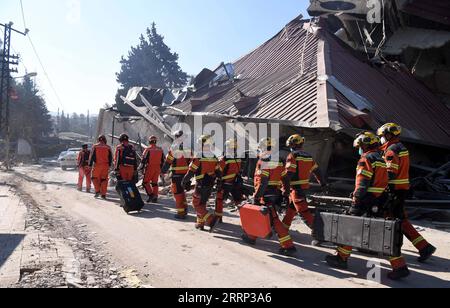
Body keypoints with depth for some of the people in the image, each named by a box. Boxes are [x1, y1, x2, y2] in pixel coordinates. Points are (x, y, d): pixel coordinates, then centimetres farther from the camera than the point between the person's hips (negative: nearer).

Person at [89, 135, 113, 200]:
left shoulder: (95, 146, 3)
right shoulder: (108, 147, 7)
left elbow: (92, 156, 0)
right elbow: (110, 157, 8)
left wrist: (90, 165, 2)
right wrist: (109, 165, 16)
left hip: (97, 165, -1)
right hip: (105, 165, 1)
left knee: (95, 178, 13)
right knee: (104, 179, 5)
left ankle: (97, 191, 0)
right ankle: (103, 194, 5)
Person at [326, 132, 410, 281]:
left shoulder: (366, 159, -10)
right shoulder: (380, 159, 18)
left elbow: (362, 184, -19)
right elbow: (384, 183, 20)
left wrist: (355, 203, -19)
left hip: (366, 201, -8)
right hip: (380, 202, 8)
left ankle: (342, 259, 14)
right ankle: (400, 267, 7)